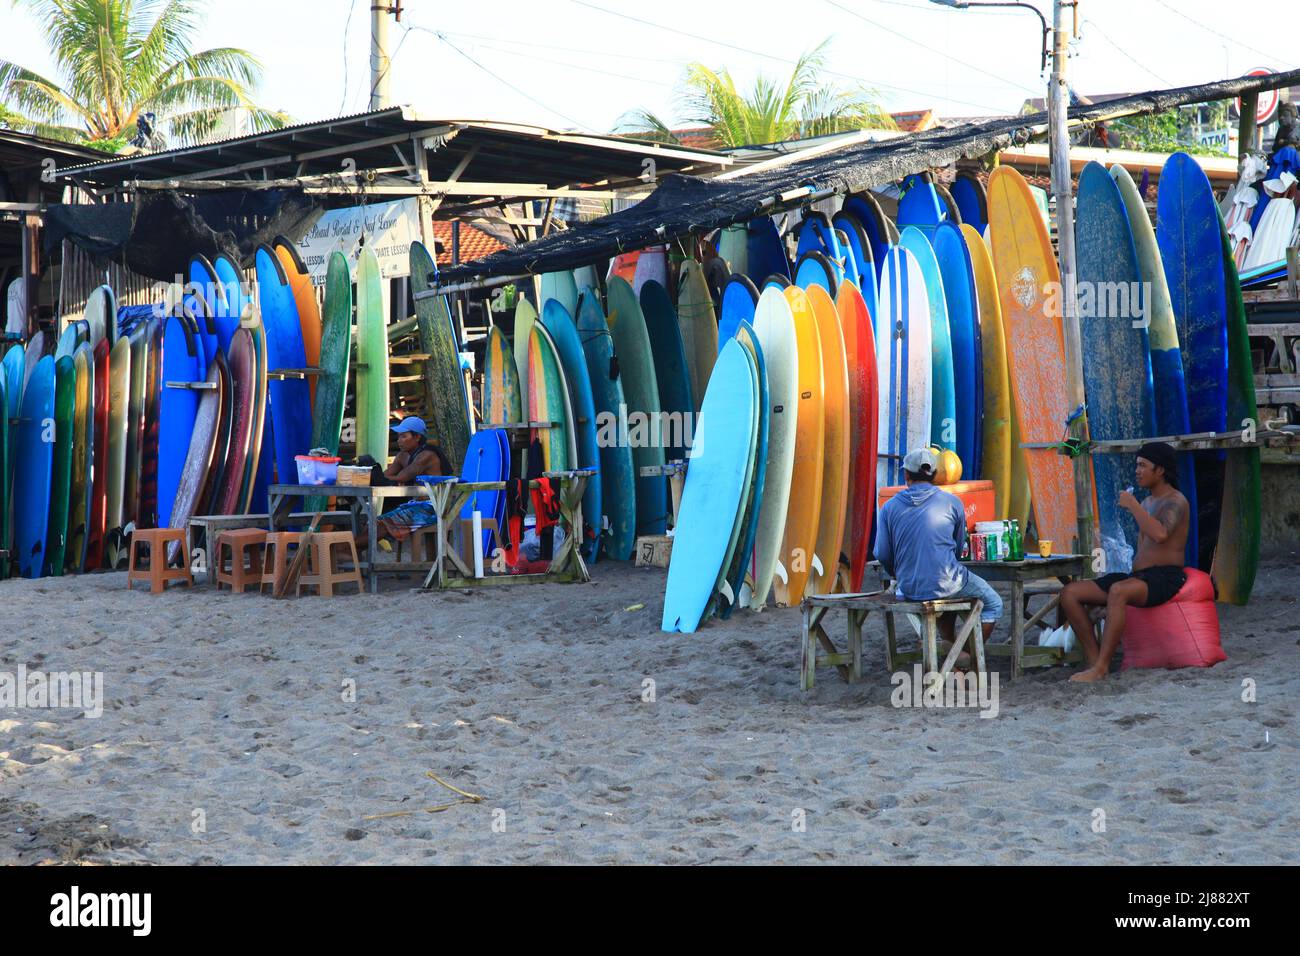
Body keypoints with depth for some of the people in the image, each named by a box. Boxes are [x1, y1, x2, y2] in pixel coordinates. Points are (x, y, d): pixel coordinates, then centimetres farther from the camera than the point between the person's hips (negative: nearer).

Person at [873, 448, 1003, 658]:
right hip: (945, 583, -4)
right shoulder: (952, 502, -2)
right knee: (993, 603, 20)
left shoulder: (890, 507, 1)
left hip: (909, 589, 4)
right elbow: (958, 548, 9)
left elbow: (882, 555, 0)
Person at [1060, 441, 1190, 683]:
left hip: (1164, 578, -9)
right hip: (1138, 577, 9)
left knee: (1118, 591, -41)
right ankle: (1094, 657, -11)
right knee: (1070, 592, -6)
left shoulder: (1175, 502, -8)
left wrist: (1132, 506, -19)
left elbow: (1159, 534, -29)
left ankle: (1101, 667, -39)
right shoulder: (1146, 502, 21)